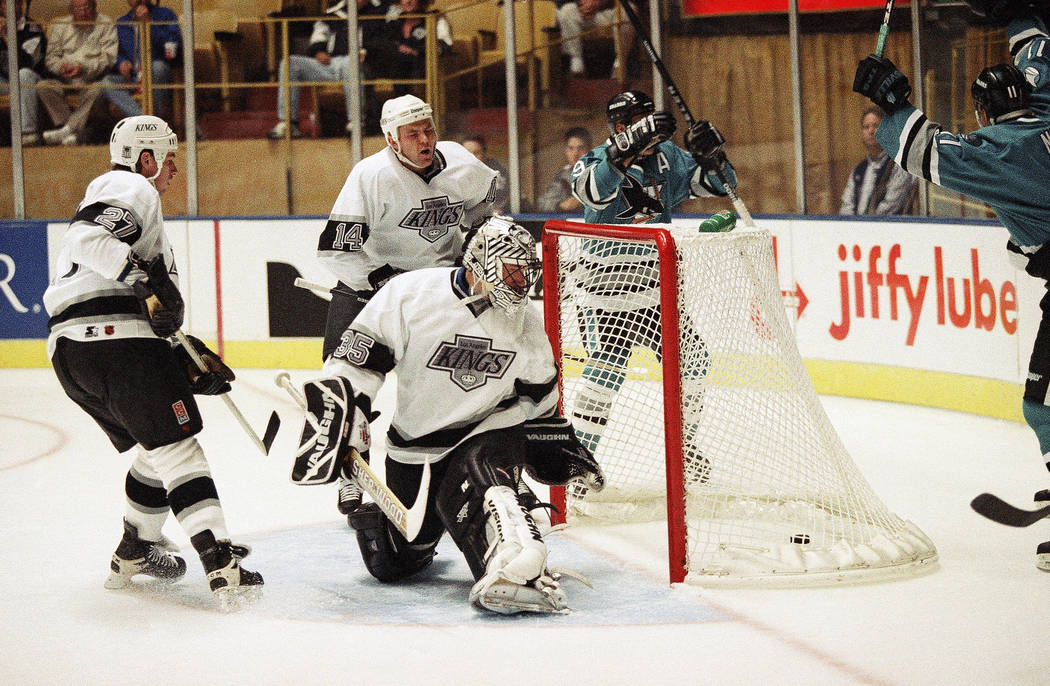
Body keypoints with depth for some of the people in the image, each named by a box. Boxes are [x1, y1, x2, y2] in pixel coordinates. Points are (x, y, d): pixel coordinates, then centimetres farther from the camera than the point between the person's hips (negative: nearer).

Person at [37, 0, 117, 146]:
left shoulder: (106, 25, 4)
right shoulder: (60, 26, 15)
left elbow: (109, 57, -7)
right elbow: (51, 56, 11)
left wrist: (85, 68, -23)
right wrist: (61, 67, -15)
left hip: (92, 78, -3)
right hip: (65, 78, 3)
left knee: (96, 90, -38)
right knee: (43, 87, -25)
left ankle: (67, 129, -36)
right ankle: (75, 132, -31)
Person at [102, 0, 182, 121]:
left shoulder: (165, 15, 7)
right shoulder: (121, 23, 19)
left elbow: (175, 45, -8)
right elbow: (117, 53, 20)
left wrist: (149, 23, -12)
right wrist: (121, 62, -5)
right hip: (131, 78, 3)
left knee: (158, 66, -37)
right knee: (106, 82, -26)